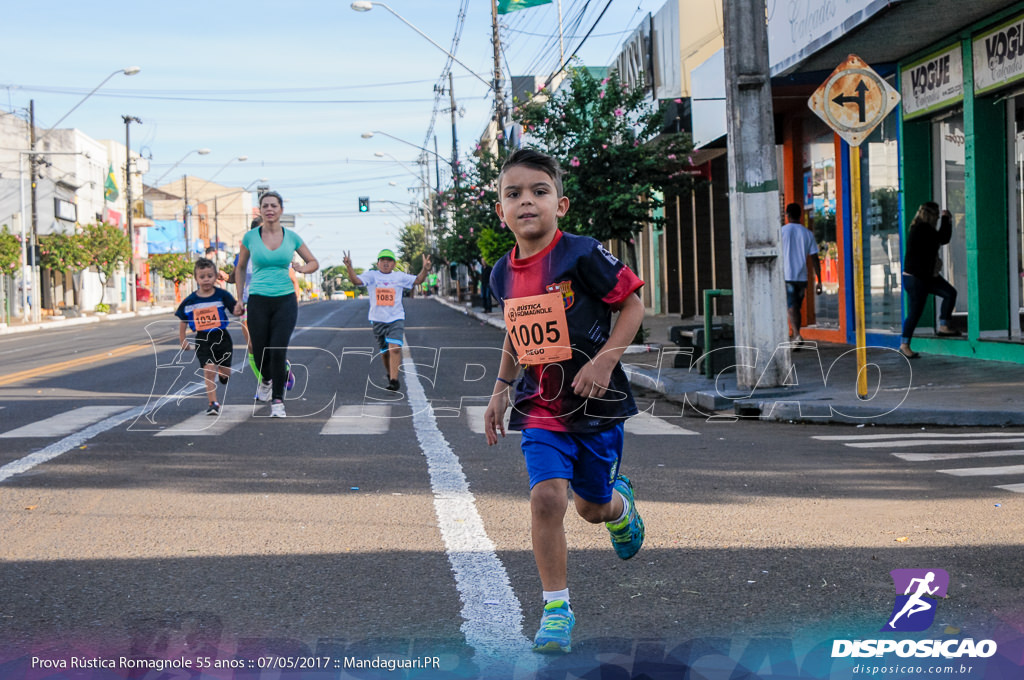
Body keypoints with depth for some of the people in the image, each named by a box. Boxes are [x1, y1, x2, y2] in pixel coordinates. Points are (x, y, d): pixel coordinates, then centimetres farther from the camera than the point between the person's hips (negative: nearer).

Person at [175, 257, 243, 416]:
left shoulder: (222, 295, -6)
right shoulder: (190, 301, -1)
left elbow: (236, 312, -7)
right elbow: (183, 320, 11)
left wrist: (239, 309, -31)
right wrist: (182, 340, 9)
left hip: (221, 337, 0)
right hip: (203, 340, 0)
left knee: (226, 372, 6)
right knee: (208, 371, -12)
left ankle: (221, 373, 45)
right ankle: (213, 403, -6)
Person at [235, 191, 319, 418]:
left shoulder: (291, 237, 3)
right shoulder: (250, 237, 2)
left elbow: (314, 262, 14)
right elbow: (240, 268, 14)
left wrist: (304, 268, -9)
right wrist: (239, 298, 10)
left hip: (285, 300, 0)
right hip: (258, 301, 0)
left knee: (278, 352, -10)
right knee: (259, 352, 2)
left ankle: (278, 401, 2)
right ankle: (265, 380, 37)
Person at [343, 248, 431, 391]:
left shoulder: (399, 276, 4)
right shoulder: (371, 275, 1)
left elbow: (417, 280, 0)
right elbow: (356, 280, -14)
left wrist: (425, 269, -20)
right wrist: (349, 267, -32)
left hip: (396, 318, -1)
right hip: (378, 319, 1)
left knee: (395, 347, -19)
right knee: (384, 351, 11)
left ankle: (394, 380, -21)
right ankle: (389, 375, 35)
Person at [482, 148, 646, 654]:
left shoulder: (581, 255, -16)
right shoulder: (503, 274, 1)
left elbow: (632, 305, -10)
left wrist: (605, 360, -20)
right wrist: (501, 388, 17)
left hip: (596, 402, -3)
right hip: (540, 406, 3)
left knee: (592, 507, 13)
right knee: (546, 497, -15)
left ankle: (620, 502, 53)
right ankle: (556, 608, -1)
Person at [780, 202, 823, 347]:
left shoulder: (781, 231, -3)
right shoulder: (807, 233, 6)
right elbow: (814, 259, 3)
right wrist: (818, 281, 6)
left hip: (786, 276, -3)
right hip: (802, 277, 3)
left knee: (791, 308, -8)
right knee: (797, 308, 15)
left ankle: (797, 335, -28)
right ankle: (795, 339, 19)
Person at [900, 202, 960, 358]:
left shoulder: (923, 229, 12)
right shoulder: (921, 230, -19)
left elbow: (944, 239, 17)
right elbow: (942, 238, -19)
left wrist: (947, 222, 11)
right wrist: (946, 219, -7)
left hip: (928, 276, 10)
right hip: (915, 278, -10)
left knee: (950, 293, 4)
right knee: (914, 312, -5)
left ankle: (944, 327, 12)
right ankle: (904, 345, 4)